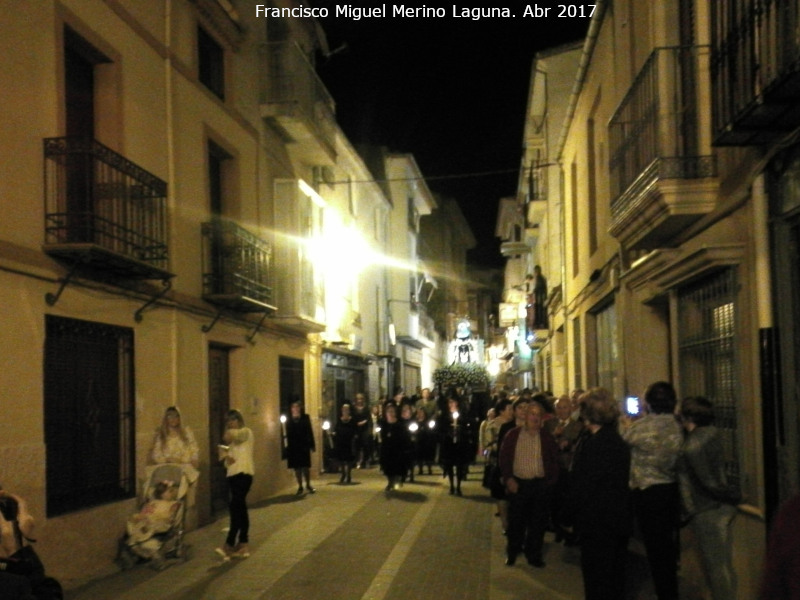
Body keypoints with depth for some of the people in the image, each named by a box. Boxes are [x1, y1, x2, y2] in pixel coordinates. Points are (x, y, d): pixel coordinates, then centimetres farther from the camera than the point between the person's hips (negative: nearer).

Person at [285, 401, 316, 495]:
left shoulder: (305, 418, 3)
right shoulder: (289, 420, 3)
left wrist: (312, 445, -1)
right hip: (293, 446, 0)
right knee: (297, 467, 4)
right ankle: (300, 486, 12)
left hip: (304, 445, 0)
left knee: (306, 466, 4)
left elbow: (310, 432, 2)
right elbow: (288, 434, 1)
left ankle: (308, 485, 17)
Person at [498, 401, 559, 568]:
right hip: (518, 483, -1)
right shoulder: (512, 435, 1)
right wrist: (508, 478, -8)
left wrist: (551, 480, -4)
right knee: (516, 520, 5)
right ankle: (512, 553, 20)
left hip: (540, 484, 1)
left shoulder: (547, 438, 4)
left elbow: (554, 460, 6)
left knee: (538, 521, 4)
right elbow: (504, 457, 1)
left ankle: (534, 554, 15)